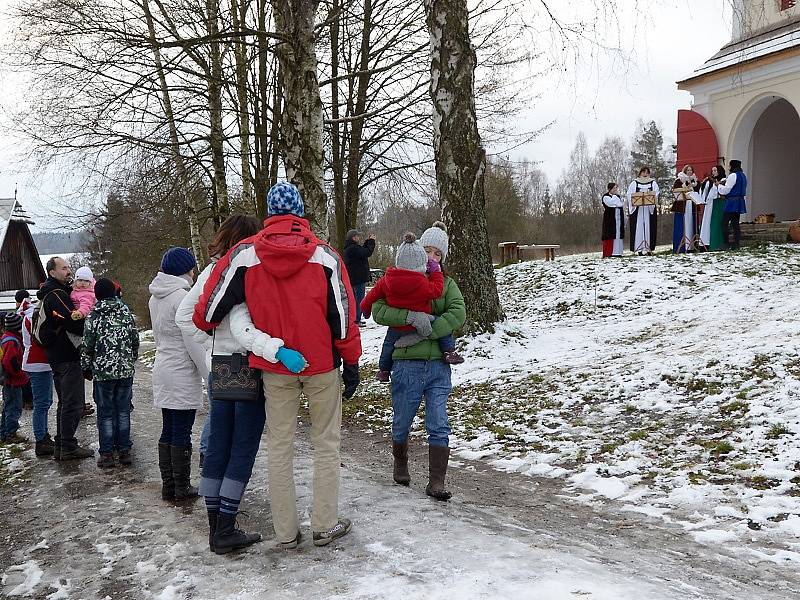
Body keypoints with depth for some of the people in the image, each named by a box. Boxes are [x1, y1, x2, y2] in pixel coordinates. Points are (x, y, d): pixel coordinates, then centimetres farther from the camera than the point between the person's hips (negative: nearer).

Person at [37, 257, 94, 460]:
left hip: (57, 357, 11)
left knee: (65, 403, 16)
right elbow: (73, 322, -24)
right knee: (74, 403, -6)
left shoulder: (58, 292, 19)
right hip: (68, 356, -11)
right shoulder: (56, 295, -14)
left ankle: (61, 446, 22)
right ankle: (68, 448, -2)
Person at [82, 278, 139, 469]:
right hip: (126, 370, 3)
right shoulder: (126, 313, 1)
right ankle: (124, 450, 13)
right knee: (123, 411, 10)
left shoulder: (93, 317, -7)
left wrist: (86, 368, 10)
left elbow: (87, 346, -4)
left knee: (105, 413, 5)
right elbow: (135, 341, 7)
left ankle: (107, 453, 8)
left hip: (103, 372, -3)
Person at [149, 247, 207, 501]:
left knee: (168, 430, 12)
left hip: (162, 368, 9)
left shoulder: (156, 297, 12)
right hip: (182, 373, -9)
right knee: (182, 433, -1)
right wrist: (209, 372, -12)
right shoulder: (181, 296, -16)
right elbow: (192, 340, -18)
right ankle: (182, 488, 6)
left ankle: (168, 485, 18)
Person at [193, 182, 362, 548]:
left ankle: (285, 532, 16)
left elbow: (211, 306, -2)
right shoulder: (324, 255, -7)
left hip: (275, 368, 1)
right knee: (326, 443, 11)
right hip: (321, 364, -1)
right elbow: (343, 312, -6)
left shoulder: (244, 255, -5)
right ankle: (325, 525, 16)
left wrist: (203, 324, 21)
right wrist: (351, 361, 2)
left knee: (279, 447, 11)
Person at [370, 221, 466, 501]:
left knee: (439, 426, -3)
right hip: (407, 364, -1)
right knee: (402, 423, 12)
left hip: (438, 365, 1)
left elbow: (457, 315, -9)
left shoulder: (447, 284, 9)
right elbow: (378, 310, -9)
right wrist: (410, 316, -24)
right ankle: (400, 465, 38)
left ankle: (436, 482, 4)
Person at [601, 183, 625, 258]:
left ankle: (618, 252, 8)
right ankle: (608, 253, -10)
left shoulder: (618, 196, 19)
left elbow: (622, 204, 10)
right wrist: (614, 195, -10)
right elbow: (611, 203, -19)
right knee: (610, 236, -10)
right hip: (610, 220, -7)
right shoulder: (606, 197, -2)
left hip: (619, 220, 7)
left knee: (619, 235, 4)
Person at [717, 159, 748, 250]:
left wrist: (719, 185, 4)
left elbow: (726, 189, -12)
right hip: (740, 201, 9)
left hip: (732, 202, -9)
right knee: (735, 223, 10)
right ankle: (736, 243, 9)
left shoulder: (733, 175, -14)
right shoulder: (743, 175, 15)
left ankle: (726, 243, -10)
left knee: (725, 223, -6)